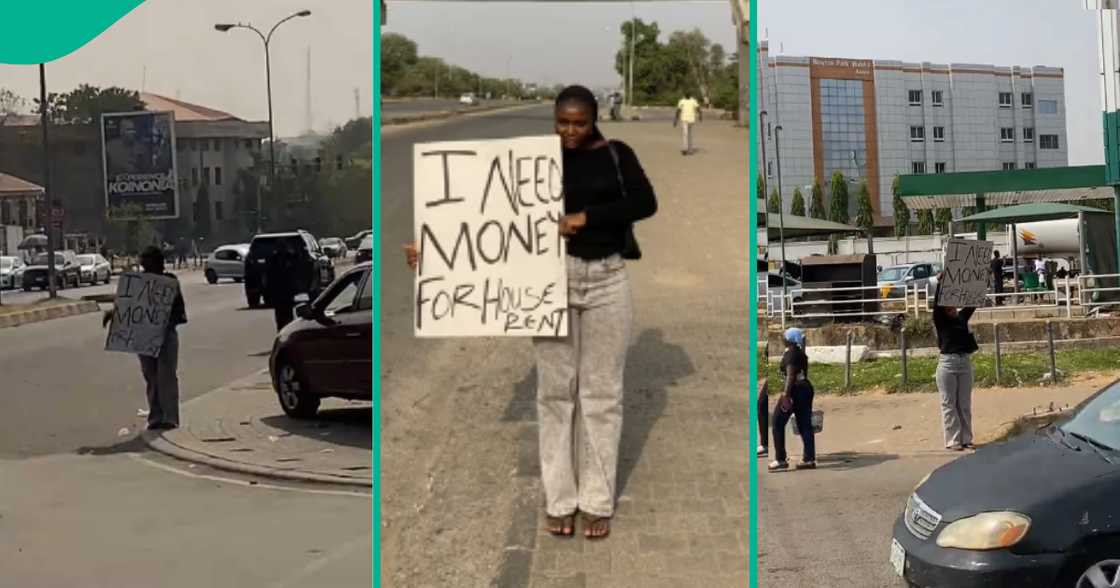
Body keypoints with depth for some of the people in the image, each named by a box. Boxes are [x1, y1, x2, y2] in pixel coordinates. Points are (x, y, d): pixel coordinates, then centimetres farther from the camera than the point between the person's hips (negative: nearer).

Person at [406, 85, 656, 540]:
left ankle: (597, 501, 14)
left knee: (602, 391, 5)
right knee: (555, 390, 4)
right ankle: (560, 499, 15)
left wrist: (587, 216, -20)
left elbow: (645, 203, -11)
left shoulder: (616, 154, 2)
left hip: (606, 280, 0)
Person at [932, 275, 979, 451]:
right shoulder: (940, 321, -2)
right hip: (947, 362, -5)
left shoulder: (962, 317, 11)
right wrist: (940, 284, -24)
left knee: (965, 404, 8)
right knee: (949, 404, -1)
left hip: (965, 362, 5)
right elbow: (937, 304, -16)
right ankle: (953, 441, 1)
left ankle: (966, 439, 13)